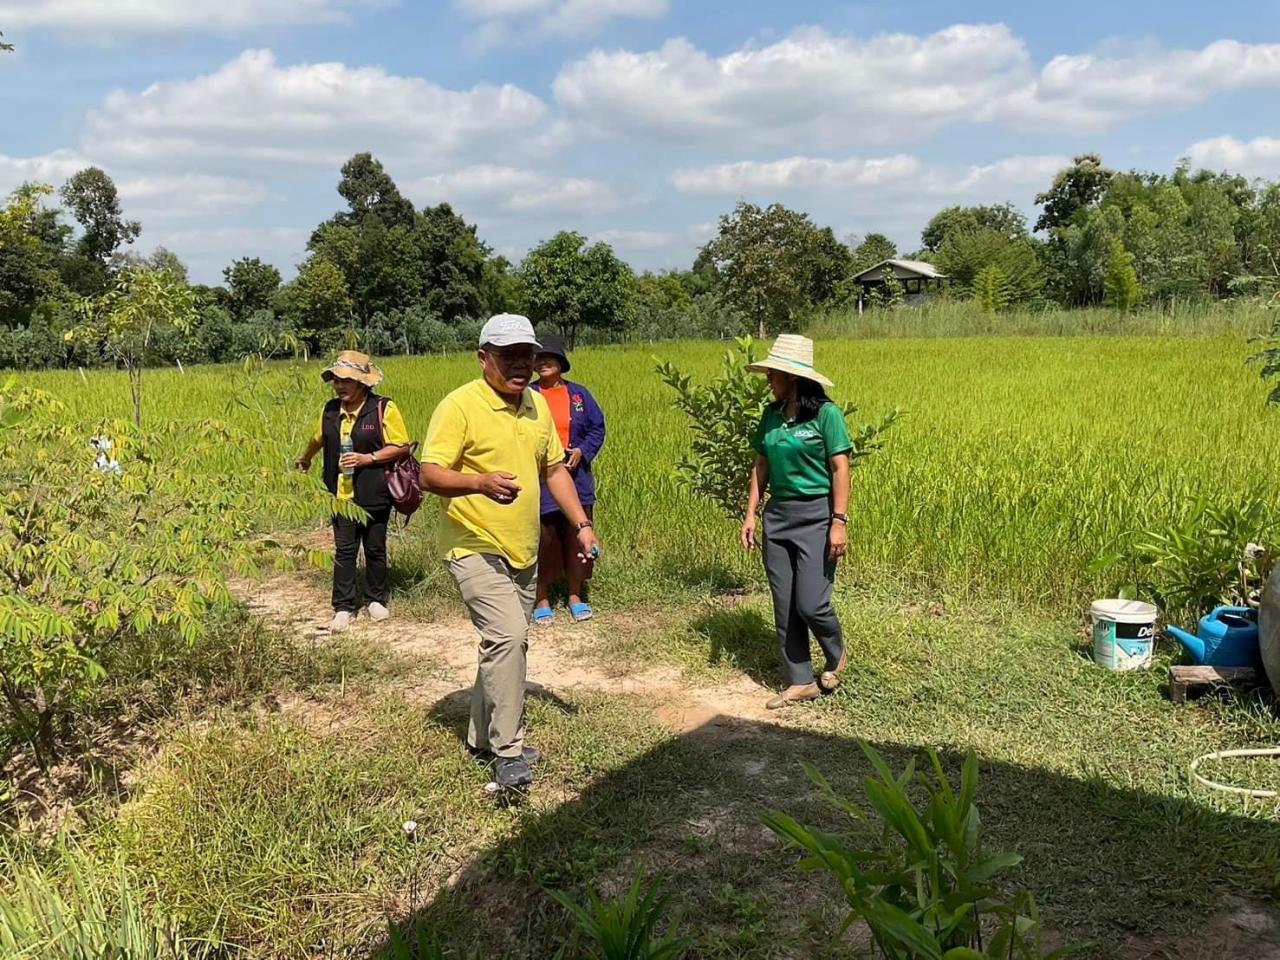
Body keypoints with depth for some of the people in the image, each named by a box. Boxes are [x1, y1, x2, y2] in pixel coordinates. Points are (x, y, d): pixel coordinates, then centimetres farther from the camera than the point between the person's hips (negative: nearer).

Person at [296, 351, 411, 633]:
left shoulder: (383, 408, -10)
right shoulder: (331, 410, 4)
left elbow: (401, 447, -9)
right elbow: (318, 438, 24)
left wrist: (368, 458, -18)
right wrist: (305, 459, 41)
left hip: (375, 496, -3)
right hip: (342, 496, 3)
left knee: (375, 549, 11)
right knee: (344, 551, 2)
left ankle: (376, 600, 28)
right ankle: (343, 607, 9)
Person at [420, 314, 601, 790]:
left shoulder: (538, 405, 9)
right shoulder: (460, 406, -13)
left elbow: (554, 469, 18)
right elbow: (430, 475, -18)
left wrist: (582, 524, 10)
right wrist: (480, 483, -36)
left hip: (523, 551, 8)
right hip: (476, 548, -8)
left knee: (507, 643, 15)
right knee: (508, 636, -22)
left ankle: (483, 737, 32)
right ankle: (507, 752, -12)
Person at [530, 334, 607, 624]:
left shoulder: (579, 394, 5)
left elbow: (597, 429, 7)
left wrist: (582, 452, -9)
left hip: (576, 481, 2)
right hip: (539, 484, -2)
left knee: (576, 538, 9)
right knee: (543, 541, 2)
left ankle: (575, 596, 24)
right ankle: (542, 599, 17)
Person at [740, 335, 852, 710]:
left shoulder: (825, 413, -10)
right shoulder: (771, 414, 6)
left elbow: (840, 470, -11)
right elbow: (761, 466, 11)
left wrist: (839, 522, -16)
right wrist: (750, 514, 6)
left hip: (815, 516, -6)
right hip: (778, 515, 6)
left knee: (810, 603, -8)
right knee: (784, 606, 7)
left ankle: (836, 655, 25)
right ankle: (801, 682, 20)